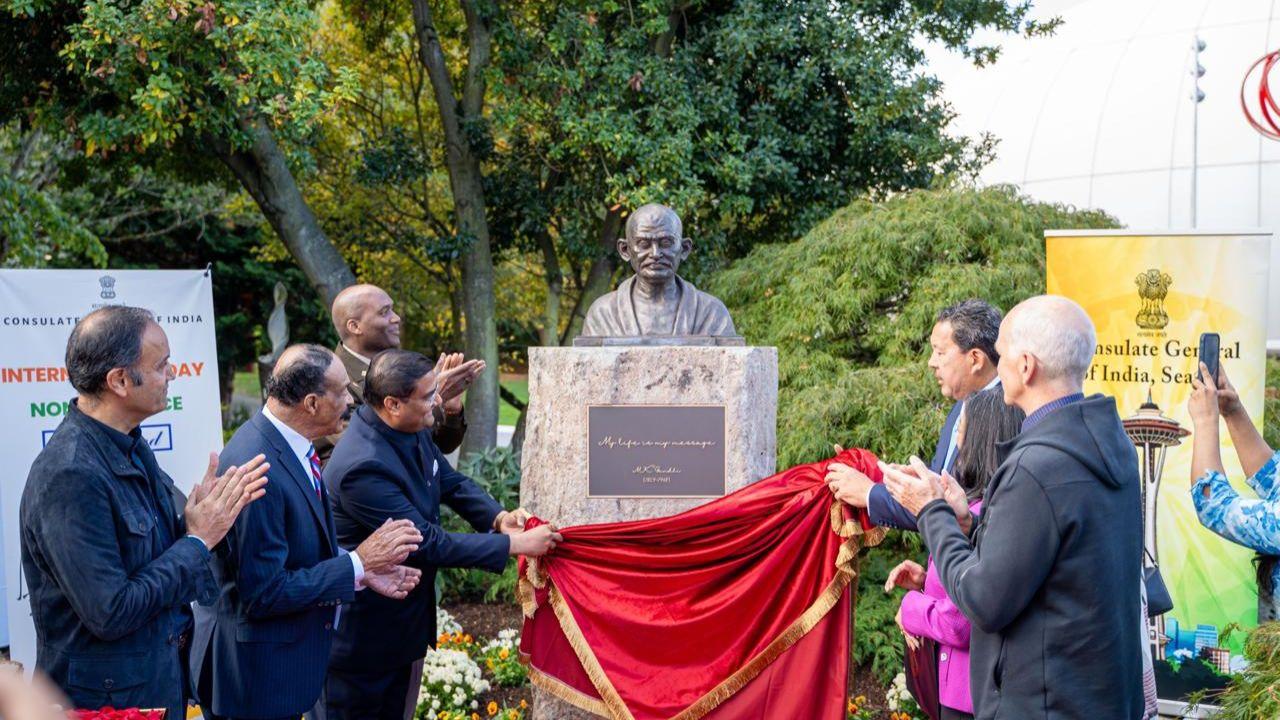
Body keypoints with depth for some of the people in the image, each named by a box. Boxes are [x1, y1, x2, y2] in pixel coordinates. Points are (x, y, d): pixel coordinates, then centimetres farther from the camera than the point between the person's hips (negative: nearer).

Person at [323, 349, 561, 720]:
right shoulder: (363, 467, -32)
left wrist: (498, 517, -9)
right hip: (364, 631, -8)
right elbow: (428, 543, -29)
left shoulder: (412, 430, -5)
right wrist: (514, 544, -24)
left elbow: (452, 482, 10)